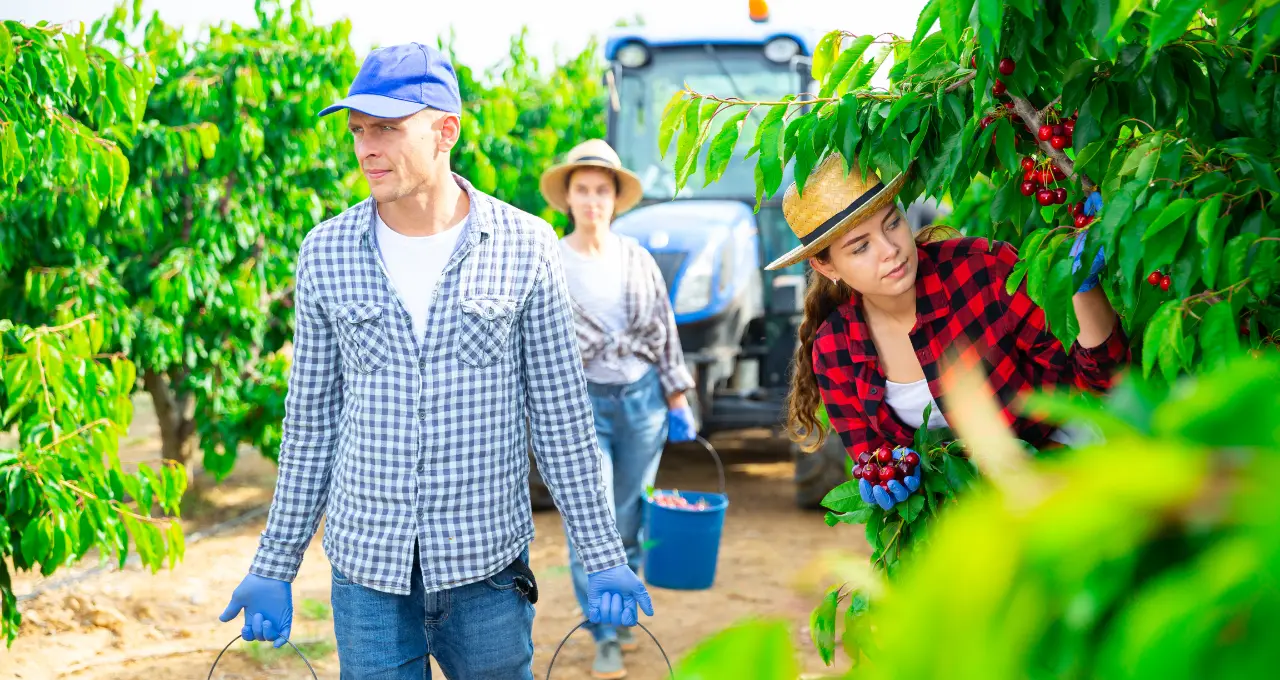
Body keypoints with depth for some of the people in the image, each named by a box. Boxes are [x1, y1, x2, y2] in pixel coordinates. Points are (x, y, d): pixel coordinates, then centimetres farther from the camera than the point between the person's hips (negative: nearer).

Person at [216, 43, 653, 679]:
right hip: (366, 564, 1)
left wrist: (603, 558, -1)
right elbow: (311, 421, 6)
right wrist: (274, 566, 8)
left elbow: (561, 416, 0)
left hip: (485, 564, -1)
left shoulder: (525, 248, -5)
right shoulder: (326, 252, 0)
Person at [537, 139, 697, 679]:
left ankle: (621, 617, 26)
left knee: (630, 518, 9)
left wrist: (677, 400, 6)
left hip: (642, 399, 3)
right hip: (582, 403, -3)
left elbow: (665, 331, 9)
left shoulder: (637, 259, 6)